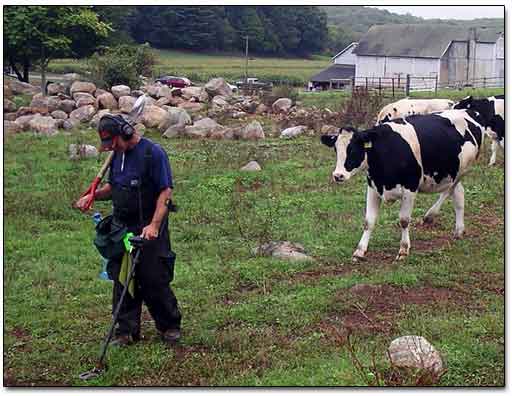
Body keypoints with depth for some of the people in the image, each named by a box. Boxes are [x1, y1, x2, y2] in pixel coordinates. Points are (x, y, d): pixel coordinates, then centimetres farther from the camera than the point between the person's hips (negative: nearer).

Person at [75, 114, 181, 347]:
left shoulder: (153, 153, -12)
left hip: (148, 229, -7)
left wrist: (154, 225, -23)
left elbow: (165, 191, -15)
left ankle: (170, 326, 16)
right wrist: (93, 196, 4)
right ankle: (126, 331, 16)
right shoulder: (118, 155, 12)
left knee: (154, 280, -2)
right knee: (121, 280, 7)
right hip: (121, 227, 7)